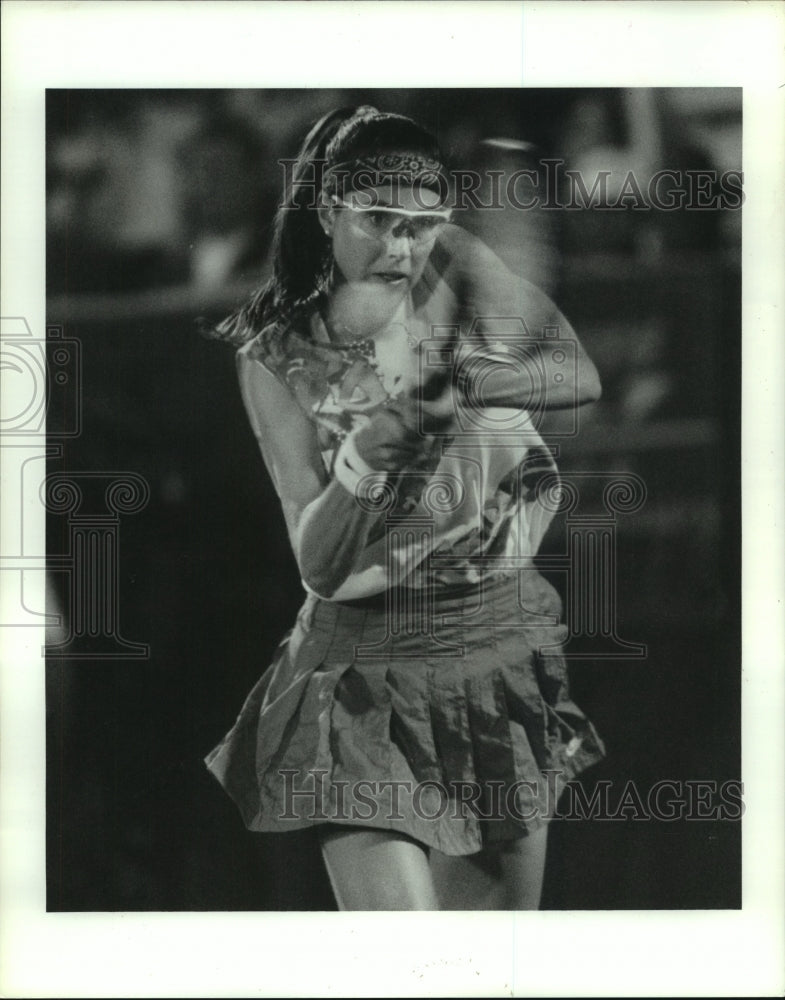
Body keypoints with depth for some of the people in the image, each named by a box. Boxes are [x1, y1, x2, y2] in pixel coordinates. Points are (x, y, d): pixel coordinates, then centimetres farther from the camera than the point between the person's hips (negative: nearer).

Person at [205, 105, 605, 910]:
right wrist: (365, 448, -28)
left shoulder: (457, 267, -1)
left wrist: (473, 381, -27)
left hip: (508, 645, 3)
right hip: (370, 669, -3)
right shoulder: (277, 357, -6)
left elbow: (582, 376, -11)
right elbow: (320, 564, -11)